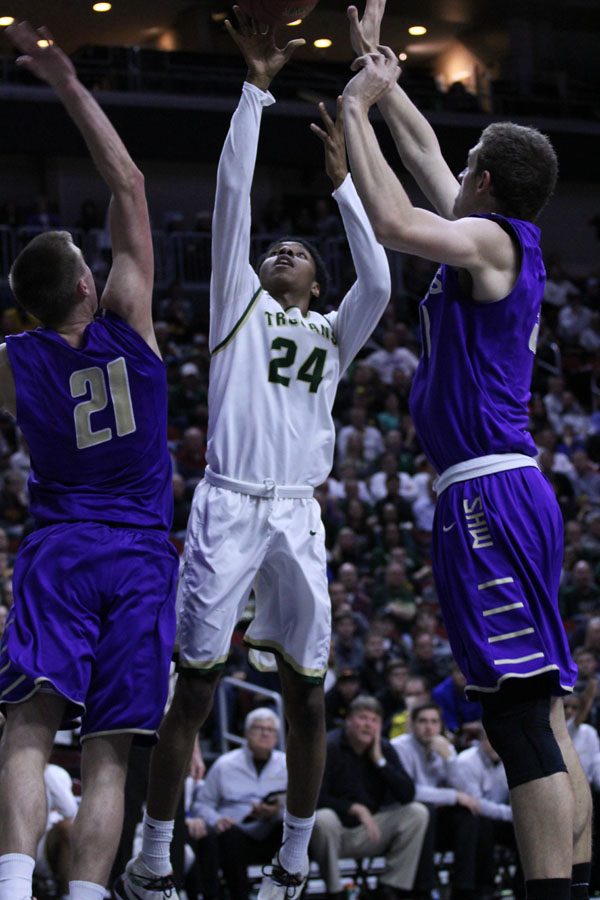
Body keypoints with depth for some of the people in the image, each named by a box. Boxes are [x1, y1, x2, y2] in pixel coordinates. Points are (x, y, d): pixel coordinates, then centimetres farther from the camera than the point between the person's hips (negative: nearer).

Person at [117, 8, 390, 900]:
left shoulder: (335, 334, 20)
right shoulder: (240, 304, 14)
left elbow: (378, 282, -1)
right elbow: (232, 190, 6)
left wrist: (341, 180, -1)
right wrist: (257, 87, 1)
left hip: (298, 516, 3)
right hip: (229, 506, -3)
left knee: (307, 697, 3)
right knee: (194, 687, -5)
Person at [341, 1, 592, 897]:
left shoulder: (491, 240, -7)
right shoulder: (498, 242, 18)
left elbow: (394, 220, -24)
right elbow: (425, 151, 32)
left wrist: (357, 108, -11)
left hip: (489, 496, -10)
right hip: (503, 492, 10)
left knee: (521, 717, -15)